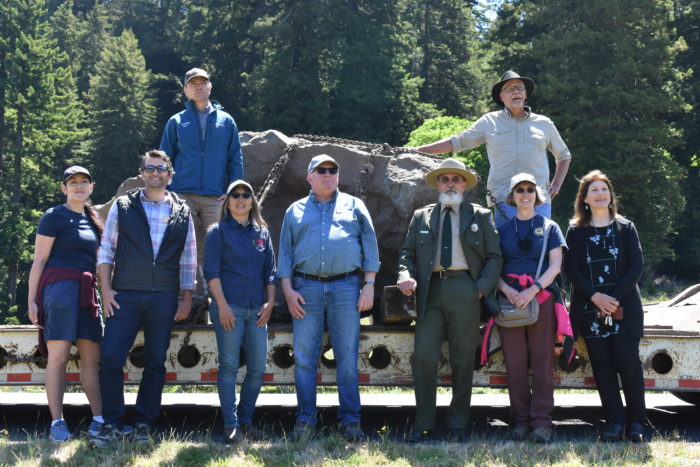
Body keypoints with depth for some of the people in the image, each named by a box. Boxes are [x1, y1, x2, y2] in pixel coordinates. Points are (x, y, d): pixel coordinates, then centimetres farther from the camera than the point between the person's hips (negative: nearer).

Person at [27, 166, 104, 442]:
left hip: (87, 292, 6)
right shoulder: (54, 217, 1)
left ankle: (99, 419, 2)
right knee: (58, 356, -8)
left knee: (92, 357, 1)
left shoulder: (92, 220, 21)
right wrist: (31, 300, -8)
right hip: (60, 286, -6)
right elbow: (39, 260, -2)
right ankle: (57, 423, -5)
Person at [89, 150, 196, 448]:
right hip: (125, 294, -1)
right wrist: (106, 289, -3)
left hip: (164, 297, 1)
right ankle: (112, 425, 1)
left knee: (155, 362, 4)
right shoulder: (122, 206, 9)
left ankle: (144, 424, 14)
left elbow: (188, 261, 11)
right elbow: (106, 250, 7)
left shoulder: (181, 213, 11)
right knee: (111, 357, -8)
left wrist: (186, 299, 6)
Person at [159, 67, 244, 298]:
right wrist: (166, 192, 1)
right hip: (183, 196, 0)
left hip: (215, 198, 1)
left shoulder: (226, 121, 12)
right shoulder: (176, 122, 11)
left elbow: (236, 159, 11)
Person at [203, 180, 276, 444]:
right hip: (229, 308, -4)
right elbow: (211, 271, -3)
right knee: (229, 366, -5)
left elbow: (270, 271, 16)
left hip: (257, 310, 4)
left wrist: (270, 302, 4)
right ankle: (230, 425, -2)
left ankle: (246, 420, 15)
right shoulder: (219, 231, 5)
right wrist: (222, 305, -12)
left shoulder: (262, 233, 16)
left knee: (258, 368, 2)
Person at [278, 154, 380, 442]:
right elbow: (285, 253, 13)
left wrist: (369, 285, -1)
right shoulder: (295, 211, 18)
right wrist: (288, 290, 1)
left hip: (346, 287, -1)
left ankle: (350, 420, 4)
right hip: (306, 288, 1)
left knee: (347, 357, -1)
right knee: (304, 358, 0)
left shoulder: (354, 206, 14)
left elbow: (370, 246, 9)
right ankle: (305, 421, 6)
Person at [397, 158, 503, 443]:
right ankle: (423, 425, 0)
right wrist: (406, 276, -6)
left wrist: (482, 287, -5)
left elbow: (494, 256, 9)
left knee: (463, 360, 1)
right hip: (430, 291, 1)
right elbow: (407, 253, 14)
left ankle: (458, 426, 10)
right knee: (423, 356, -8)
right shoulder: (421, 217, 18)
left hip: (465, 290, -1)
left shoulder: (481, 216, 14)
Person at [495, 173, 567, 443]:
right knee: (515, 362, -1)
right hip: (510, 299, 1)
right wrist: (506, 290, -10)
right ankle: (520, 420, 4)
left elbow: (555, 266, 2)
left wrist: (533, 289, -13)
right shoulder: (502, 229, 14)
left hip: (541, 297, -1)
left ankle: (542, 421, -4)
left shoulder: (549, 227, 11)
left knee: (542, 360, -5)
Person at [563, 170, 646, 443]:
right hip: (590, 308, 1)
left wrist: (614, 297, -12)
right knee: (602, 365, 0)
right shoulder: (576, 231, 8)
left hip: (624, 307, -1)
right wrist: (595, 296, -13)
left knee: (628, 362, -6)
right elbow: (571, 269, 0)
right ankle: (614, 421, 6)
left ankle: (636, 422, 4)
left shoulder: (625, 228, 8)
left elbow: (637, 267, 0)